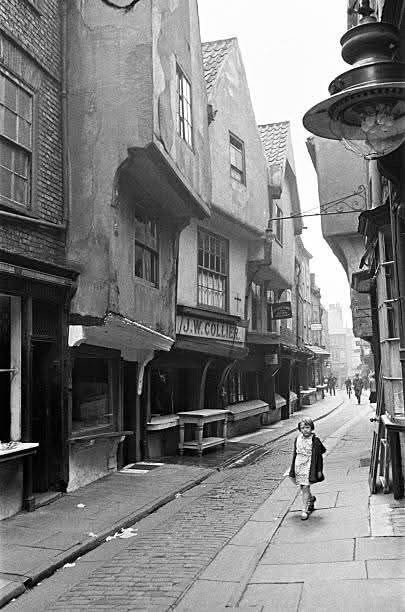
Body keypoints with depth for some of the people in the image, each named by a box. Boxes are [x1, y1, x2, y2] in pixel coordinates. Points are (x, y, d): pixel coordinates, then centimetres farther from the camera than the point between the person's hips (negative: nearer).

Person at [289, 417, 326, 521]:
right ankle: (311, 498, 43)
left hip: (309, 466, -5)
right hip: (298, 465, 5)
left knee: (305, 487, -8)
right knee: (302, 487, 13)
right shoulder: (298, 439, 3)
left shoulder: (315, 440, -9)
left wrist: (319, 470, -4)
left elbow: (319, 456, -4)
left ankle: (304, 510, 0)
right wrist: (292, 469, 13)